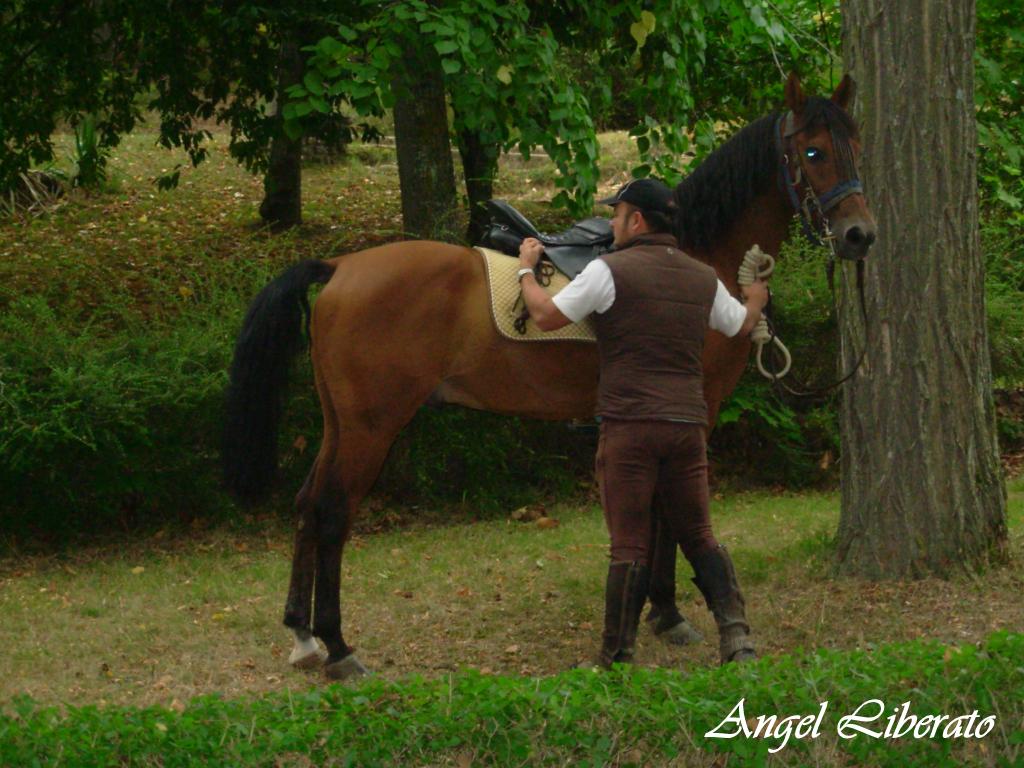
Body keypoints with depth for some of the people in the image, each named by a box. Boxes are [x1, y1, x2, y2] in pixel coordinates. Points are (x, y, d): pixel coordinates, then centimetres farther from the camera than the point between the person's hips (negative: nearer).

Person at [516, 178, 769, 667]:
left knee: (629, 547, -2)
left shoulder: (609, 271, -7)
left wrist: (527, 269, 13)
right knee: (699, 538, 13)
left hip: (629, 425, -5)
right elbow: (742, 324, 30)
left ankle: (617, 659, 3)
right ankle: (736, 635, 1)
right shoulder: (703, 279, 12)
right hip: (688, 424, 5)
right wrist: (755, 298, 53)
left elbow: (546, 316, -5)